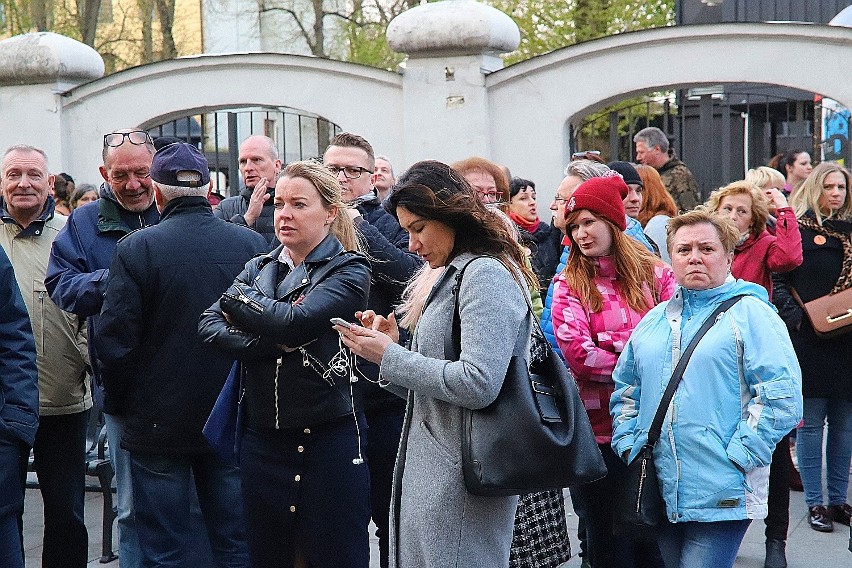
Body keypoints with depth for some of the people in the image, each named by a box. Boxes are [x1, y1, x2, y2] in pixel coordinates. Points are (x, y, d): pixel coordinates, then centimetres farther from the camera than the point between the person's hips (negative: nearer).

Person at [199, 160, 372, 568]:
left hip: (329, 438, -5)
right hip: (263, 438, 5)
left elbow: (296, 321, -19)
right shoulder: (259, 268, 12)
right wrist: (271, 343, -16)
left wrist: (235, 296, -5)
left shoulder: (349, 269, -3)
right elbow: (209, 325, -2)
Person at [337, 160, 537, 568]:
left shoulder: (486, 274, -12)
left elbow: (478, 385, -24)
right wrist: (393, 345, 2)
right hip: (429, 470, 9)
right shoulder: (454, 275, 17)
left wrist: (390, 357, -15)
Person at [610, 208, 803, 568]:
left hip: (721, 495, -5)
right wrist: (628, 444, 6)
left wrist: (737, 456, -16)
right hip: (656, 491, 6)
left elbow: (782, 395, -12)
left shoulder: (750, 313, -3)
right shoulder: (654, 320, 16)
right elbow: (625, 389, 21)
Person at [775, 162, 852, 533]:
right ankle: (815, 502, 8)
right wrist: (797, 317, -17)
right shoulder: (797, 230, -1)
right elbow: (777, 282, -6)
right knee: (811, 423, 0)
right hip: (809, 342, -5)